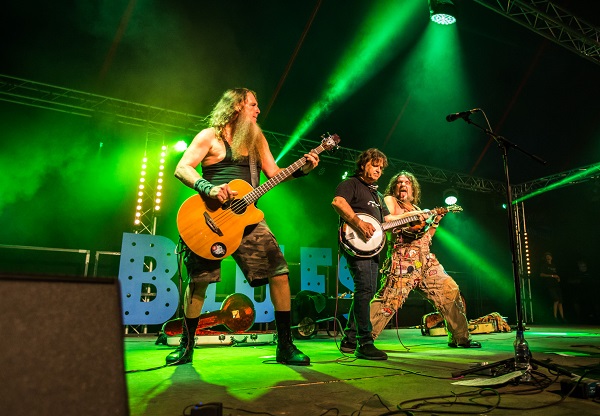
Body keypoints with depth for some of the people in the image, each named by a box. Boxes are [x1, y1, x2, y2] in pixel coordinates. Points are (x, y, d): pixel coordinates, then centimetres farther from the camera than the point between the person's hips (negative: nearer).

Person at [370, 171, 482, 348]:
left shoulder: (416, 208, 26)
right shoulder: (389, 200, 9)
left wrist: (435, 221, 13)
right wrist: (412, 225, -17)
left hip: (426, 261, 7)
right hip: (402, 260, -7)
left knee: (450, 291, 7)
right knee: (388, 300, -17)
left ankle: (460, 337, 20)